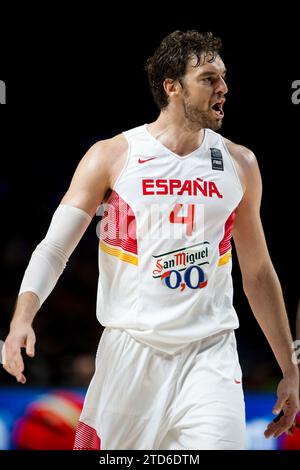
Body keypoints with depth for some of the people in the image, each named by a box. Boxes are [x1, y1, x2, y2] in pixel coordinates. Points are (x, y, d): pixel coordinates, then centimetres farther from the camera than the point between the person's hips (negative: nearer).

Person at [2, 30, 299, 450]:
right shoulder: (111, 157, -1)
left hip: (210, 354, 1)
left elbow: (258, 273, 15)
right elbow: (54, 247, -6)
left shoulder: (239, 165, 7)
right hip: (129, 351, -1)